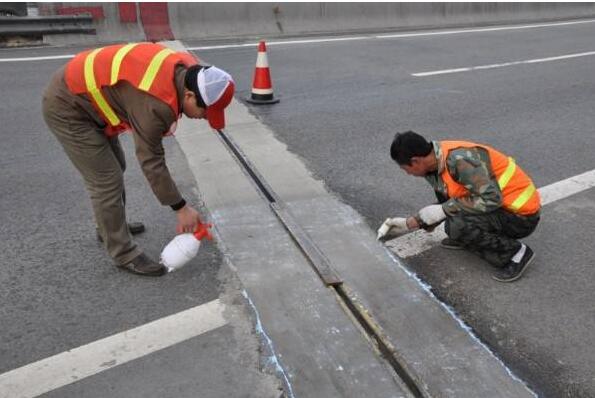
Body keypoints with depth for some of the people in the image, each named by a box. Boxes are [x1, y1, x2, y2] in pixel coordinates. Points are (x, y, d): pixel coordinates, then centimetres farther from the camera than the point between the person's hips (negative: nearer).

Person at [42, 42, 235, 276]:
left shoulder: (187, 69, -10)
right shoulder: (155, 103, -34)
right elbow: (151, 162, -26)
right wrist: (181, 208, -18)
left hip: (83, 92, 10)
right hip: (66, 106, -10)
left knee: (115, 168, 19)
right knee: (106, 180, -9)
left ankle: (110, 227, 38)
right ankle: (123, 254, 4)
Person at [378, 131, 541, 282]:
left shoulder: (458, 159, -28)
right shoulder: (438, 160, 0)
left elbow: (492, 199, -32)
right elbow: (446, 201, 14)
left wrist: (444, 209, -23)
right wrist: (408, 224, 9)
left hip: (522, 215, -9)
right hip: (504, 204, 9)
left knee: (458, 225, -28)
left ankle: (515, 252, -7)